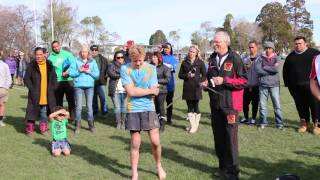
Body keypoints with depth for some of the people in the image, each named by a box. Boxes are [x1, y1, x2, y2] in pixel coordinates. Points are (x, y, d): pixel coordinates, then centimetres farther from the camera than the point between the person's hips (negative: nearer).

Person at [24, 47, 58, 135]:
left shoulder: (49, 65, 6)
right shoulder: (31, 65, -4)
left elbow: (54, 78, 13)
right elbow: (26, 79, -3)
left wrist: (53, 88, 2)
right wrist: (32, 88, -12)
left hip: (47, 95, 3)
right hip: (35, 94, -3)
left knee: (44, 112, 11)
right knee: (33, 111, 1)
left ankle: (43, 128, 22)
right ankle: (30, 128, 13)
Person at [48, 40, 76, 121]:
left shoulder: (67, 54, 3)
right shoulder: (50, 57, 4)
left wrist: (68, 72, -17)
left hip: (68, 80, -1)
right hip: (57, 81, 1)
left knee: (71, 99, 2)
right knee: (58, 100, 8)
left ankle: (72, 116, 10)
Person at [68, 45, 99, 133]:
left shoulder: (93, 61, 8)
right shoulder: (76, 61, 3)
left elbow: (97, 74, 4)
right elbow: (70, 73, -1)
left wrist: (89, 72, -11)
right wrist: (79, 71, -14)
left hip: (89, 86, 1)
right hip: (78, 86, -1)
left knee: (89, 106, 7)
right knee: (78, 106, -1)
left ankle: (91, 125, 17)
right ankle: (78, 126, 6)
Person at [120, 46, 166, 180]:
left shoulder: (151, 69, -1)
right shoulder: (125, 69, -7)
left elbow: (155, 92, -6)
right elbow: (130, 91, -15)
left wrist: (137, 90, -10)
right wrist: (149, 90, -7)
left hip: (149, 108, 1)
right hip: (133, 110, -1)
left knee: (155, 141, -1)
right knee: (135, 144, 4)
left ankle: (159, 166, 26)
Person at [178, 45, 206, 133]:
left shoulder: (200, 62, 3)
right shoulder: (184, 62, 9)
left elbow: (204, 75, 4)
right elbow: (180, 75, 9)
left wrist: (199, 82, -13)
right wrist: (187, 75, -10)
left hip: (196, 88, -2)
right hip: (187, 88, 3)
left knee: (195, 107, 0)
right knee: (190, 107, 6)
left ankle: (195, 126, 9)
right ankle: (192, 125, 14)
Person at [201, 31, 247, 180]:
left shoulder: (235, 58, -9)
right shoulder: (212, 59, 10)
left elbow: (243, 81, -11)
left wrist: (224, 81, -19)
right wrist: (206, 83, 3)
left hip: (230, 104, -6)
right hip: (215, 104, 6)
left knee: (230, 138, -3)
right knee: (218, 137, 12)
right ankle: (223, 167, 26)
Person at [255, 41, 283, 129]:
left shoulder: (276, 58, 6)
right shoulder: (261, 58, 7)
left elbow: (276, 69, -13)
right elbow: (258, 70, -9)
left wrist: (265, 67, -6)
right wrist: (271, 71, -8)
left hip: (274, 84, -1)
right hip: (263, 84, 1)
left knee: (277, 104, -2)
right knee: (262, 105, 4)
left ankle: (279, 123, 5)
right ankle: (263, 122, 15)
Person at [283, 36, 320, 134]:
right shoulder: (290, 56, 14)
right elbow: (285, 71, 20)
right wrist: (287, 84, 14)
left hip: (311, 85, -3)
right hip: (296, 87, 4)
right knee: (301, 105, 7)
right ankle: (304, 123, 18)